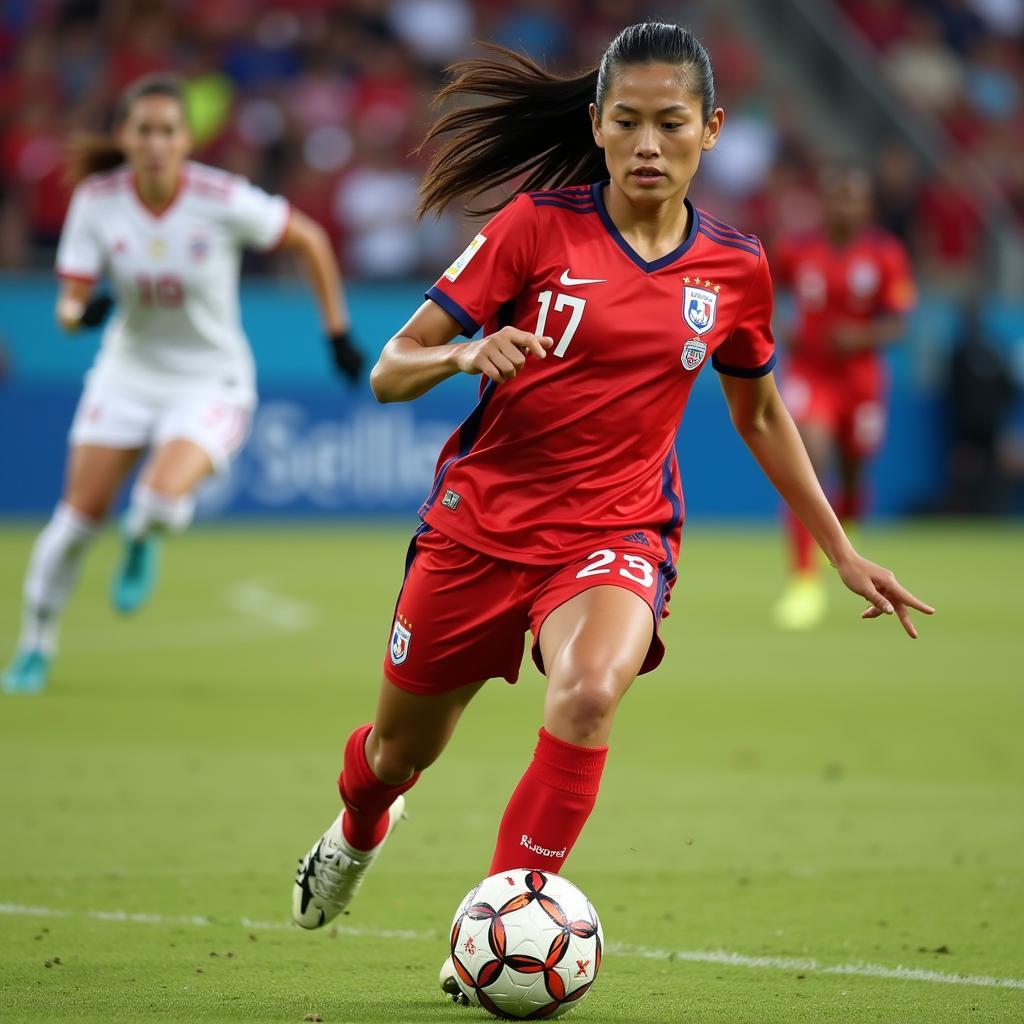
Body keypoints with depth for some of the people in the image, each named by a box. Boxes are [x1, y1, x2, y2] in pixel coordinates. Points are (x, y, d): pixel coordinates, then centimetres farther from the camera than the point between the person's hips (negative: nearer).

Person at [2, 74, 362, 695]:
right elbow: (69, 305, -10)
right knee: (80, 515, -4)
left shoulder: (223, 201, -21)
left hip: (210, 381, -3)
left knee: (162, 500, -27)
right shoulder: (97, 200, -12)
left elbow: (311, 240, -6)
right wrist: (79, 312, -34)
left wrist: (338, 332, -2)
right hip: (128, 371, 3)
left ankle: (143, 543, 13)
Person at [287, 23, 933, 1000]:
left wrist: (843, 554, 18)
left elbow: (761, 417, 17)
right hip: (479, 520, 0)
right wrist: (464, 354, -30)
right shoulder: (538, 225, -10)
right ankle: (357, 832, 55)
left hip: (616, 534, 0)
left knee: (589, 695, -33)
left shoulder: (734, 267, -1)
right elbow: (389, 371, -8)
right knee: (400, 750, 16)